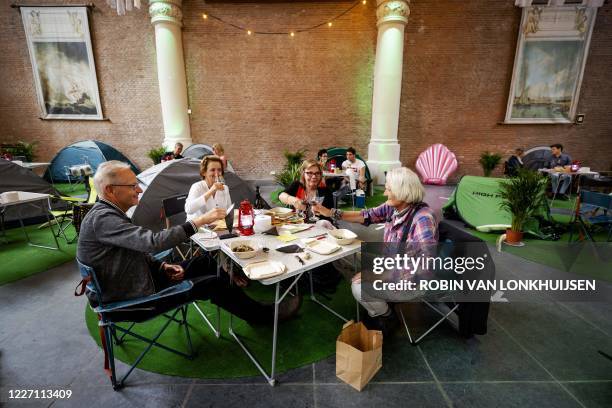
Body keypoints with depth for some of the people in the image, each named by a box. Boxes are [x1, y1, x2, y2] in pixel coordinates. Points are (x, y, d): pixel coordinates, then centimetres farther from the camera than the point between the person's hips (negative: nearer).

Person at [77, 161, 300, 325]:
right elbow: (153, 242, -36)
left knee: (204, 261, 4)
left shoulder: (110, 213, 7)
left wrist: (162, 266, -4)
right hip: (129, 300, -9)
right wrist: (200, 221, -34)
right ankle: (263, 315, 7)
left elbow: (139, 250, 12)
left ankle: (232, 290, 23)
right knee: (214, 283, -11)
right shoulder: (103, 218, -25)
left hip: (139, 279, 9)